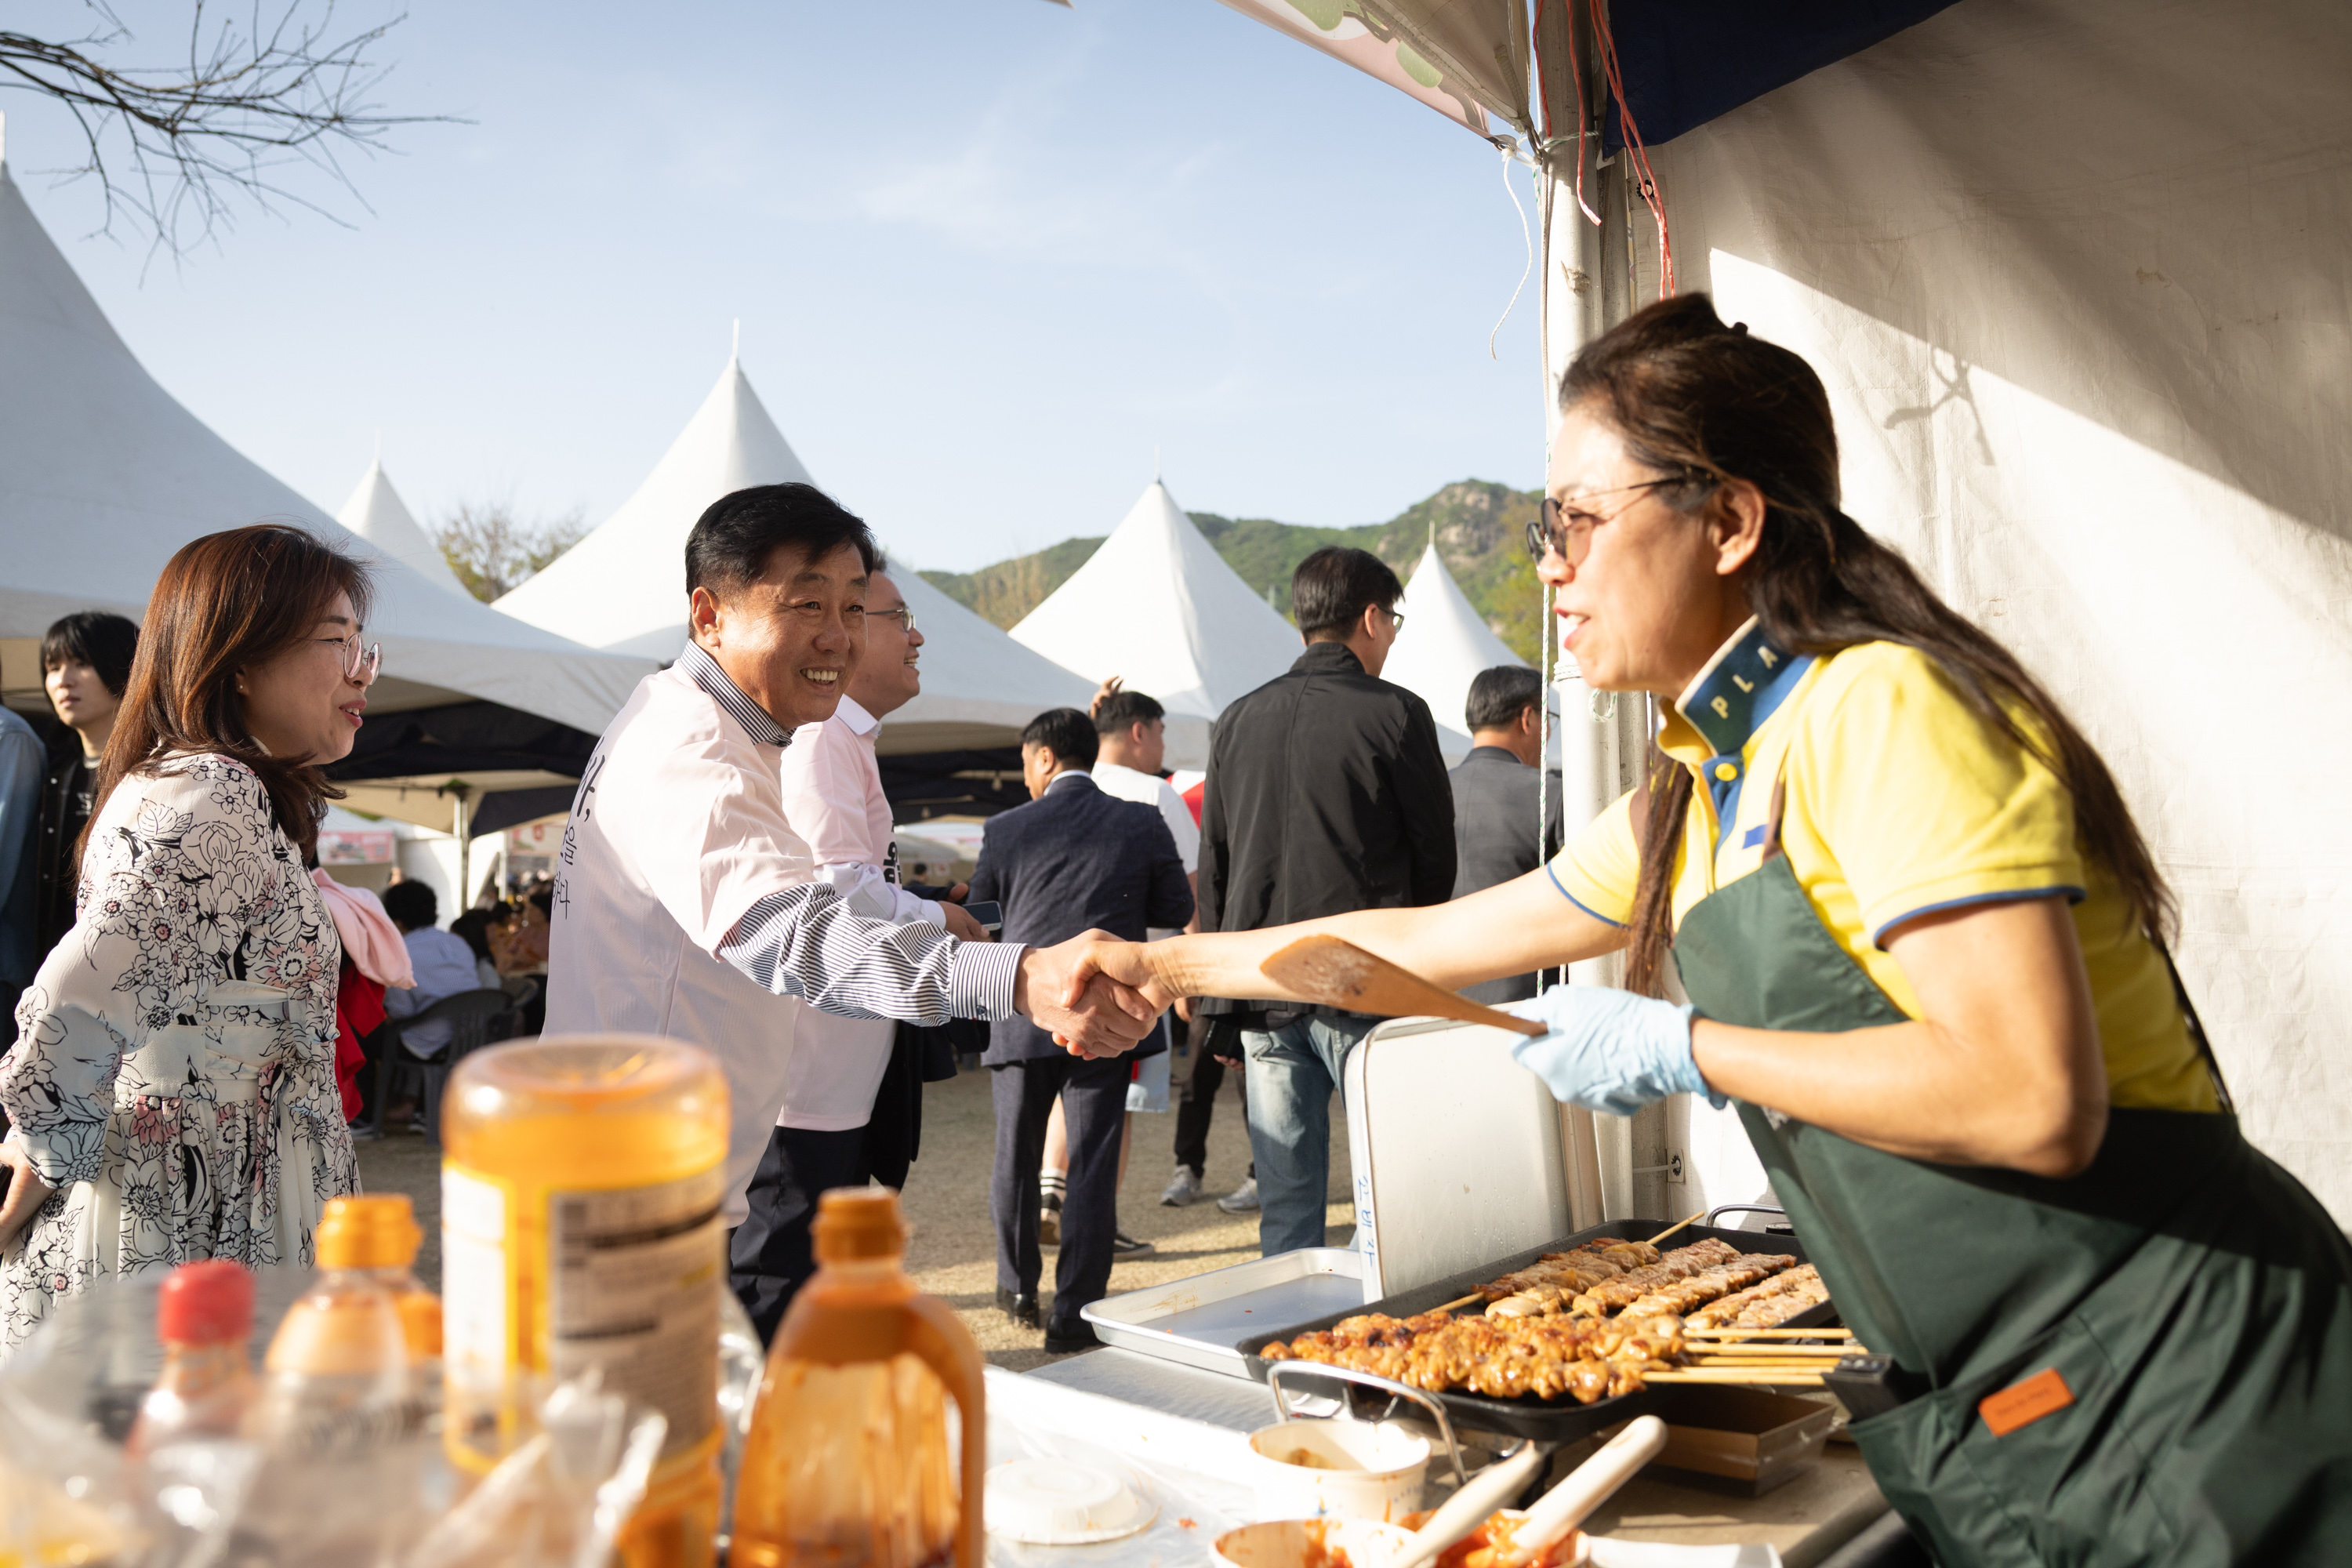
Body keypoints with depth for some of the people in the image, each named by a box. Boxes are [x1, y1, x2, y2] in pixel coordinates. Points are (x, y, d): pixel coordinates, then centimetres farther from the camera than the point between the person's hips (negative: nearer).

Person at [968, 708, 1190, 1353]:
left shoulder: (1007, 829, -3)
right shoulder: (1142, 824, -2)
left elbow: (977, 914, 6)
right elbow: (1177, 909, 5)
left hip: (1021, 1016, 1)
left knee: (1017, 1156, 18)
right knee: (1092, 1165, 4)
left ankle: (1018, 1288, 31)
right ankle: (1074, 1312, 5)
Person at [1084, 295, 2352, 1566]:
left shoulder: (1879, 708, -18)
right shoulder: (1692, 804, 10)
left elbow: (2032, 1099, -27)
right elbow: (1425, 941, 20)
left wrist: (1683, 1051, -17)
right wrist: (1168, 965, 22)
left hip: (2166, 1400, -8)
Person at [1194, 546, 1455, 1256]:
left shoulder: (1236, 721, 10)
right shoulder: (1395, 713, -4)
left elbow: (1213, 867, 11)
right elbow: (1436, 855, 0)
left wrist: (1223, 985, 16)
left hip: (1261, 986, 5)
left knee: (1285, 1208, 10)